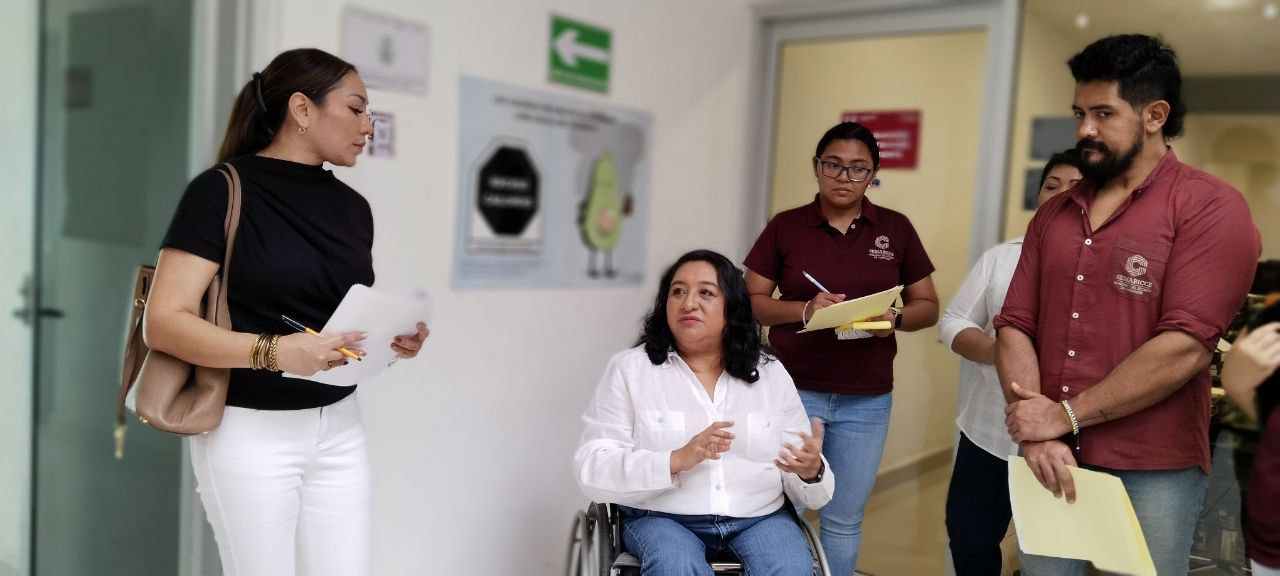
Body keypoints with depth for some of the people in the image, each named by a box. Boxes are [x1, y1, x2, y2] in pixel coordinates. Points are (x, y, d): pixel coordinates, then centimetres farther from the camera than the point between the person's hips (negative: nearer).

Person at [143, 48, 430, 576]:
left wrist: (394, 340, -2)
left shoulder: (353, 206, 9)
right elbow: (164, 323, -17)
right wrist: (272, 351, -29)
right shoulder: (222, 191, -11)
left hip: (339, 427, 6)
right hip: (251, 431, -6)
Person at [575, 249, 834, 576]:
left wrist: (811, 471, -17)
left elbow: (807, 493, 8)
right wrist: (677, 460, -22)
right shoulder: (629, 368, 1)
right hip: (663, 520, -2)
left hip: (760, 519, 2)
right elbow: (593, 471, -8)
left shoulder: (771, 374, 9)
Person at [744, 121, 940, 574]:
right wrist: (804, 309, -16)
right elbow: (751, 302, 1)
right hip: (793, 391, -1)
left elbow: (928, 307, 7)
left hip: (866, 401, 2)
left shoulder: (896, 230, 4)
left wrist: (895, 319, -14)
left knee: (845, 518, 12)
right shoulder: (785, 227, 0)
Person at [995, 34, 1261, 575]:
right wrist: (1036, 433, -10)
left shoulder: (1211, 207, -7)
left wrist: (1066, 416, -13)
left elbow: (1185, 347, -17)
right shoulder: (1052, 215, 10)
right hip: (1051, 459, 5)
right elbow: (1014, 326, 4)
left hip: (1153, 471, -4)